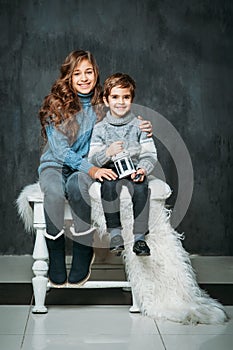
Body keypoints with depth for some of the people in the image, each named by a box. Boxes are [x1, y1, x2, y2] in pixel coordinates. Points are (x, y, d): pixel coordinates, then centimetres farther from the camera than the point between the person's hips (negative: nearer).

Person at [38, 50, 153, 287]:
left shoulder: (103, 105, 2)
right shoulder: (56, 104, -6)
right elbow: (60, 149, -13)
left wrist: (141, 129, -7)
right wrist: (90, 168, -27)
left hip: (87, 165, 1)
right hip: (55, 165, -1)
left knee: (77, 185, -35)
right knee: (54, 191, -35)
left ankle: (83, 253, -21)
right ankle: (55, 259, -19)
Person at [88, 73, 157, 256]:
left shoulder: (139, 126, 7)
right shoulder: (100, 129, 5)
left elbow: (150, 155, 2)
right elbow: (92, 159, -2)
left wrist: (143, 169, -20)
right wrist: (107, 153, -24)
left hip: (134, 169, 0)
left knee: (141, 187, -32)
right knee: (109, 186, -33)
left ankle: (139, 237, -23)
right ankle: (115, 234, -24)